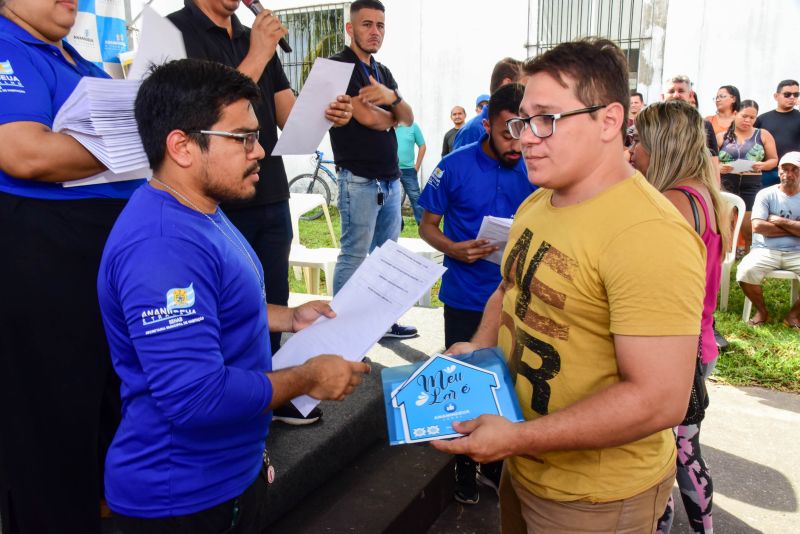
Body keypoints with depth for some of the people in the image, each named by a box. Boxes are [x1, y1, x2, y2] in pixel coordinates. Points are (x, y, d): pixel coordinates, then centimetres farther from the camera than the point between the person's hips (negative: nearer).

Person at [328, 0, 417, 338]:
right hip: (359, 180, -8)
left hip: (390, 179, 8)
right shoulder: (339, 66, -5)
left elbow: (408, 119, 7)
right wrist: (391, 114, 5)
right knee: (354, 257, -5)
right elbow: (369, 118, -17)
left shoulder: (383, 71, 18)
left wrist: (391, 98, -15)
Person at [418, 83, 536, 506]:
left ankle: (496, 464, 35)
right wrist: (455, 249, -20)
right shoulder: (455, 167, -8)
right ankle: (464, 466, 32)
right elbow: (427, 225, 0)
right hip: (466, 299, -2)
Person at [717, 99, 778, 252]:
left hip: (752, 185, 0)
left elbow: (774, 159, 11)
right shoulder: (722, 136, 5)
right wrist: (719, 168, -18)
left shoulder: (763, 135, 8)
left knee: (749, 225, -2)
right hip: (726, 185, 0)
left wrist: (763, 165, -11)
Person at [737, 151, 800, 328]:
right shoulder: (766, 194, 3)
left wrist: (779, 221, -9)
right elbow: (758, 226, -11)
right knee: (745, 272, -31)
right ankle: (762, 311, 0)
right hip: (766, 250, -1)